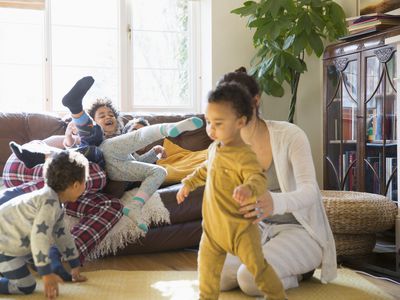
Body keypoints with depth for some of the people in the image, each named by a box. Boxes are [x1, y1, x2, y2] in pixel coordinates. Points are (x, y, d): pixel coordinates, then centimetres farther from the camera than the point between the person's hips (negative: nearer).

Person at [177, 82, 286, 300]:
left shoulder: (244, 155, -22)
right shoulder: (214, 149, 4)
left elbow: (259, 178, -34)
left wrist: (248, 188, -53)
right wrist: (189, 183, 21)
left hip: (239, 226, -7)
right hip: (213, 225, 7)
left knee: (256, 265, 3)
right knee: (207, 264, 11)